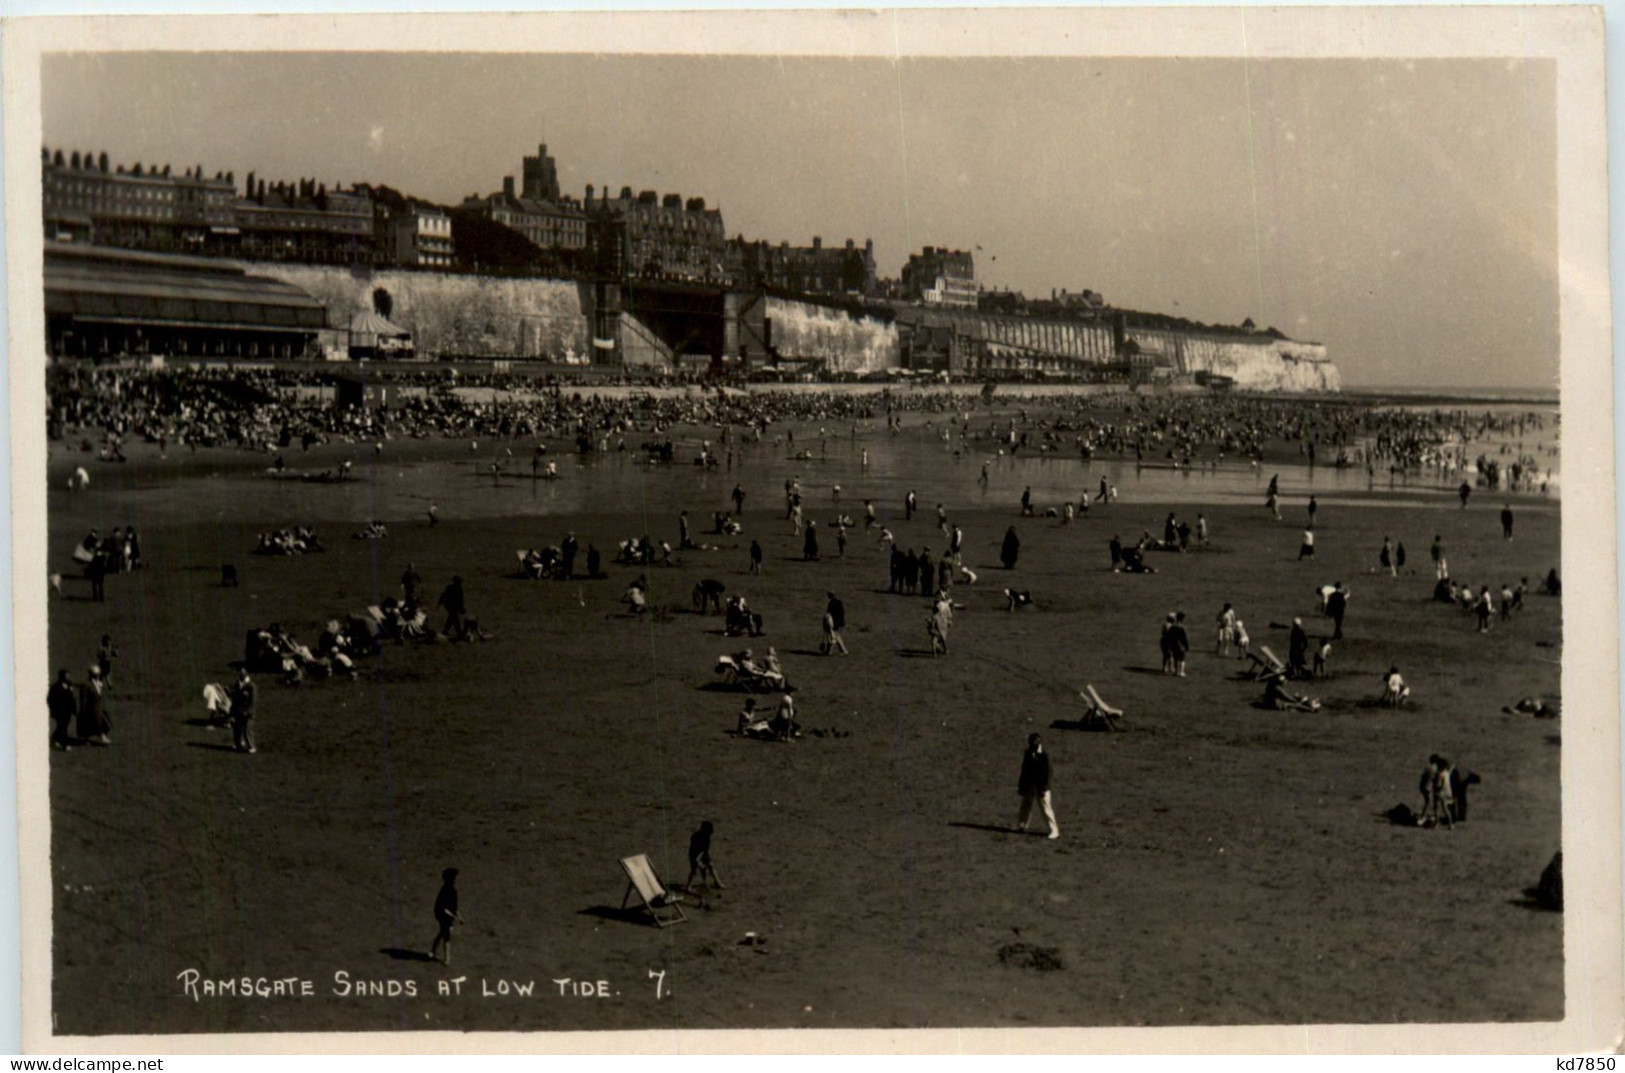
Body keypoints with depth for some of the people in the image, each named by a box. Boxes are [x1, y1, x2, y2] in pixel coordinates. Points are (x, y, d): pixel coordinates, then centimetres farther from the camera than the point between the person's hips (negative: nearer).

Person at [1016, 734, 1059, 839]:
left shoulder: (1044, 756, -14)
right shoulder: (1027, 754, 4)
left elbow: (1047, 773, -14)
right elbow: (1024, 770, 12)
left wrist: (1044, 788, -18)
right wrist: (1021, 785, 14)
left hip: (1040, 788, -6)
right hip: (1029, 787, 6)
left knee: (1046, 809, -4)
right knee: (1025, 806, 16)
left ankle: (1054, 831, 1)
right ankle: (1021, 826, 31)